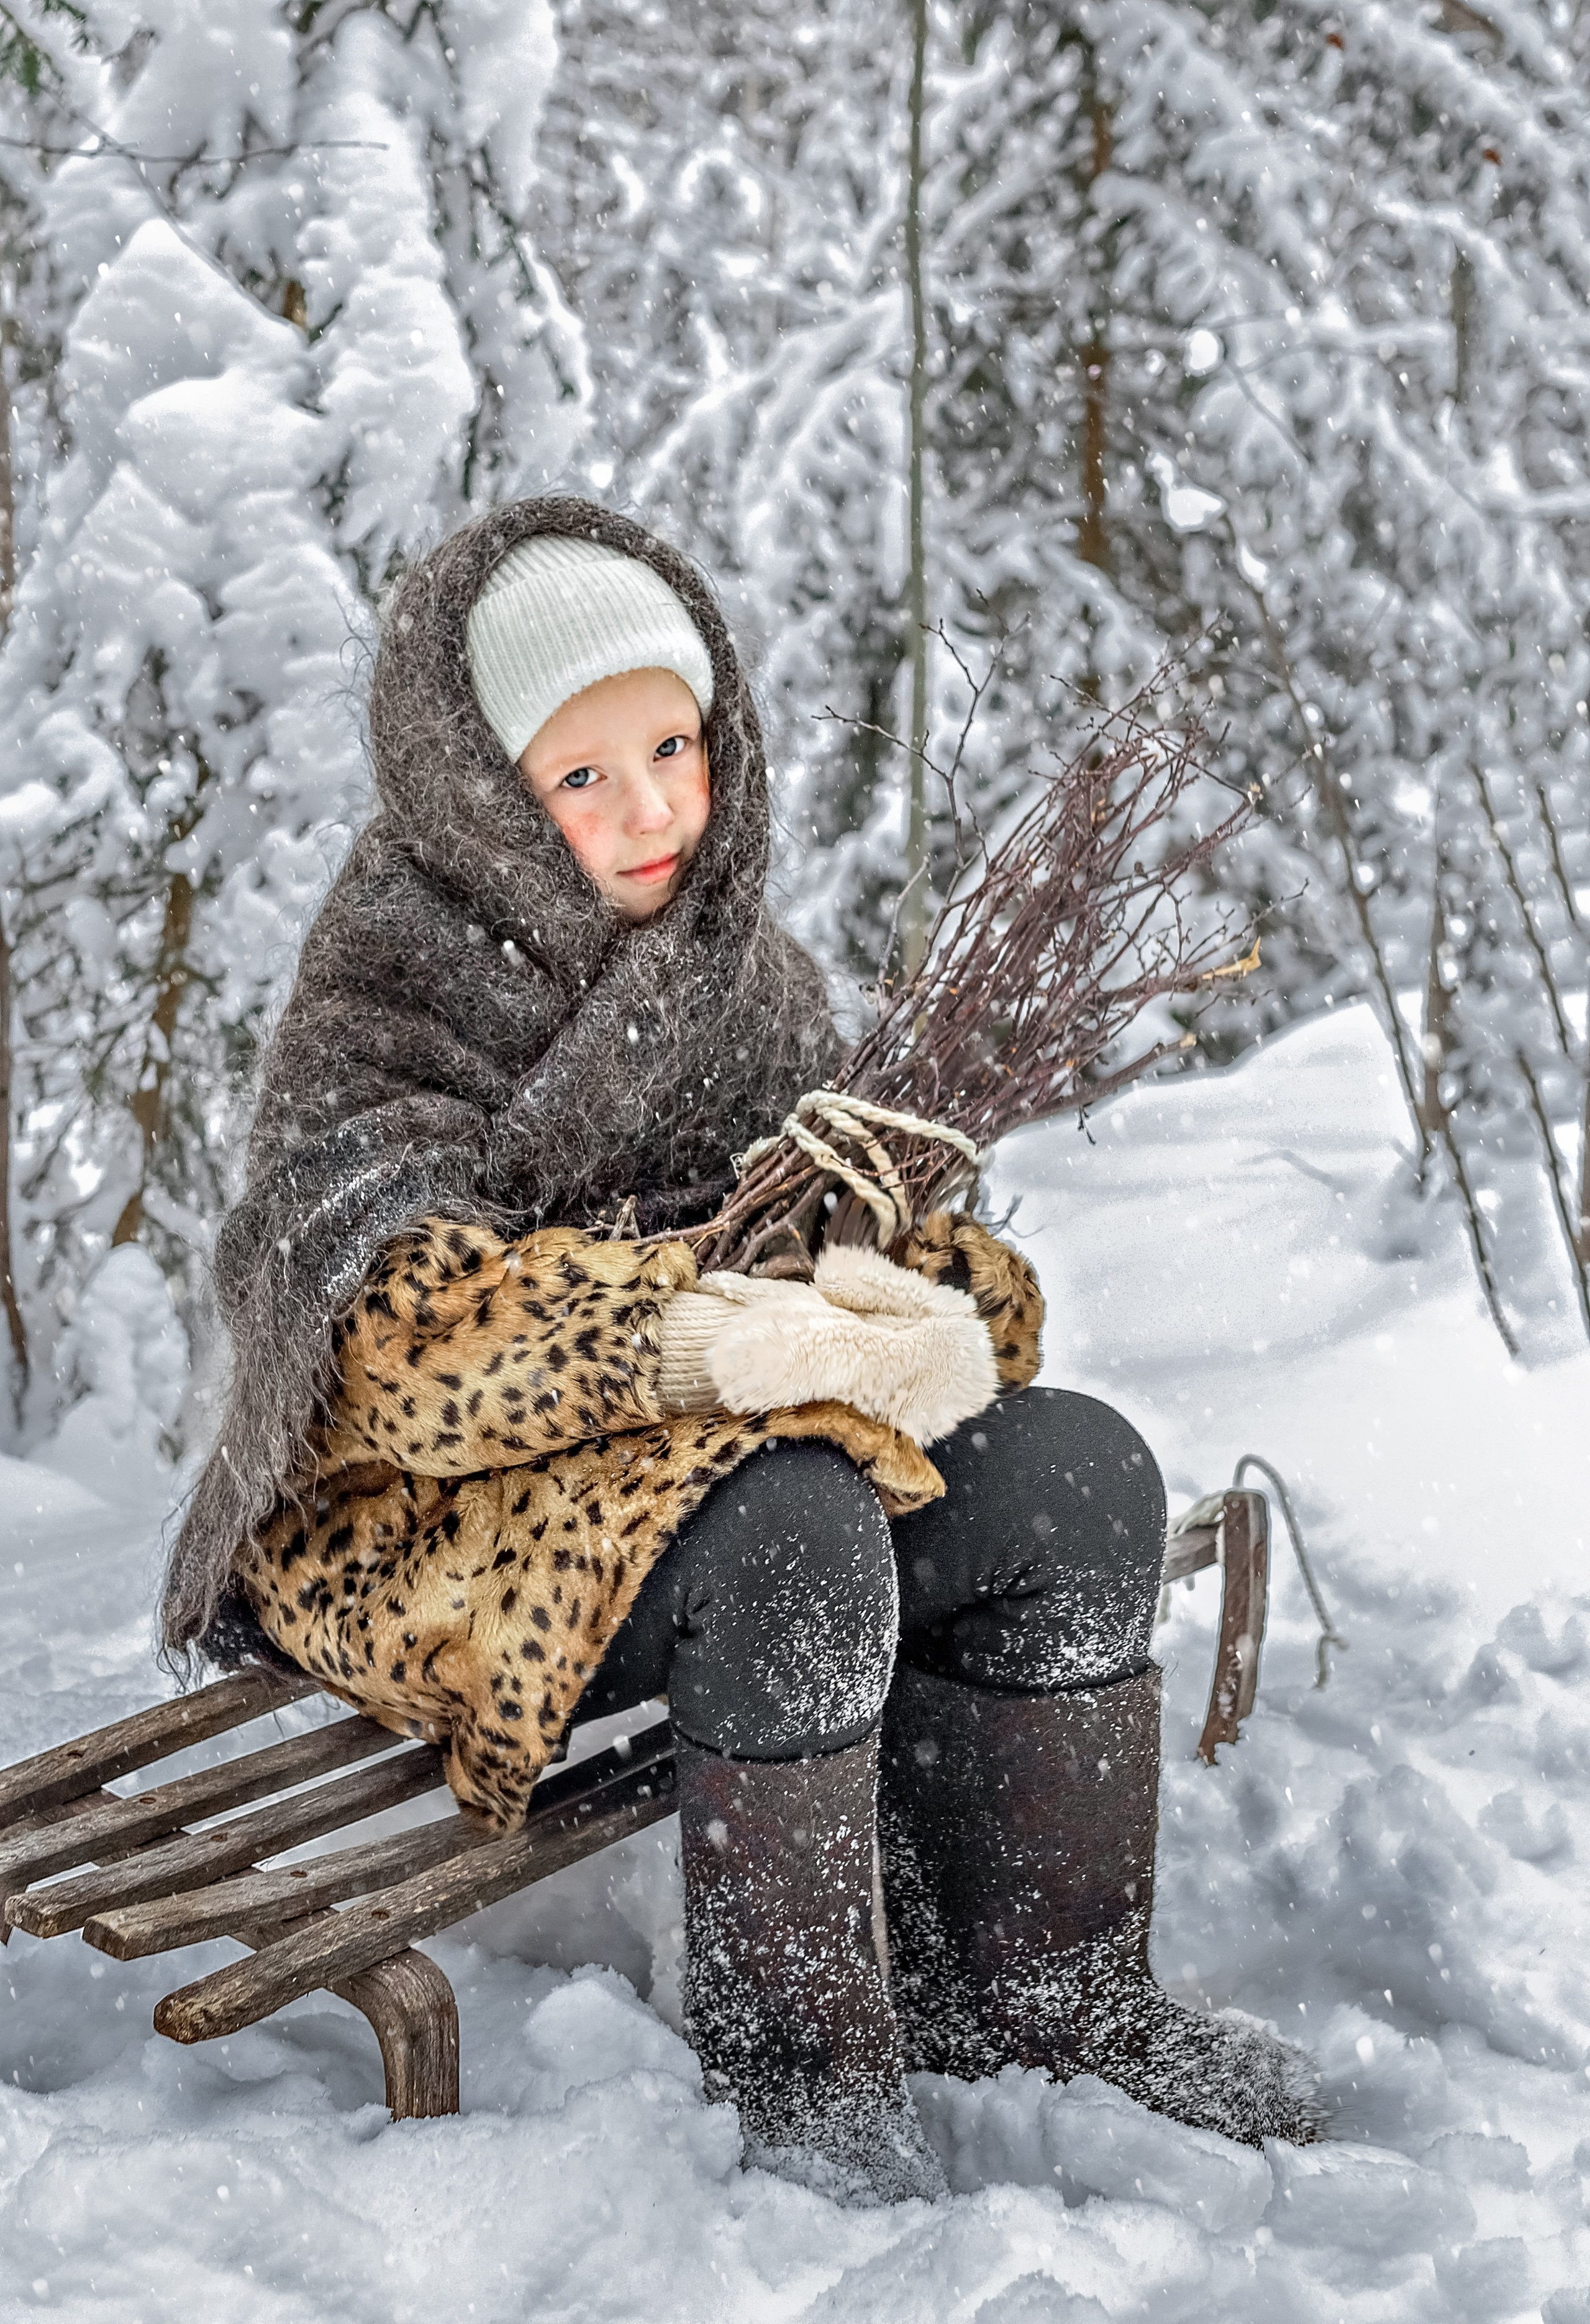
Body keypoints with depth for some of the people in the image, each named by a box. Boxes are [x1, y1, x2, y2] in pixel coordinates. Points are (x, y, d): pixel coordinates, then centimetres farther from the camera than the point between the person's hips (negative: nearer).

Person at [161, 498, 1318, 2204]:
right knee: (792, 1527, -35)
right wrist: (700, 1340, -40)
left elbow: (828, 1202, 10)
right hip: (413, 1530, -6)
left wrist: (923, 1291, -15)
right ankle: (795, 2062, -15)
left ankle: (1030, 1990, 1)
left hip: (705, 1447, 7)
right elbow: (406, 1331, -27)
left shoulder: (731, 960, 9)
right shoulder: (394, 993, -12)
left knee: (1077, 1471, -12)